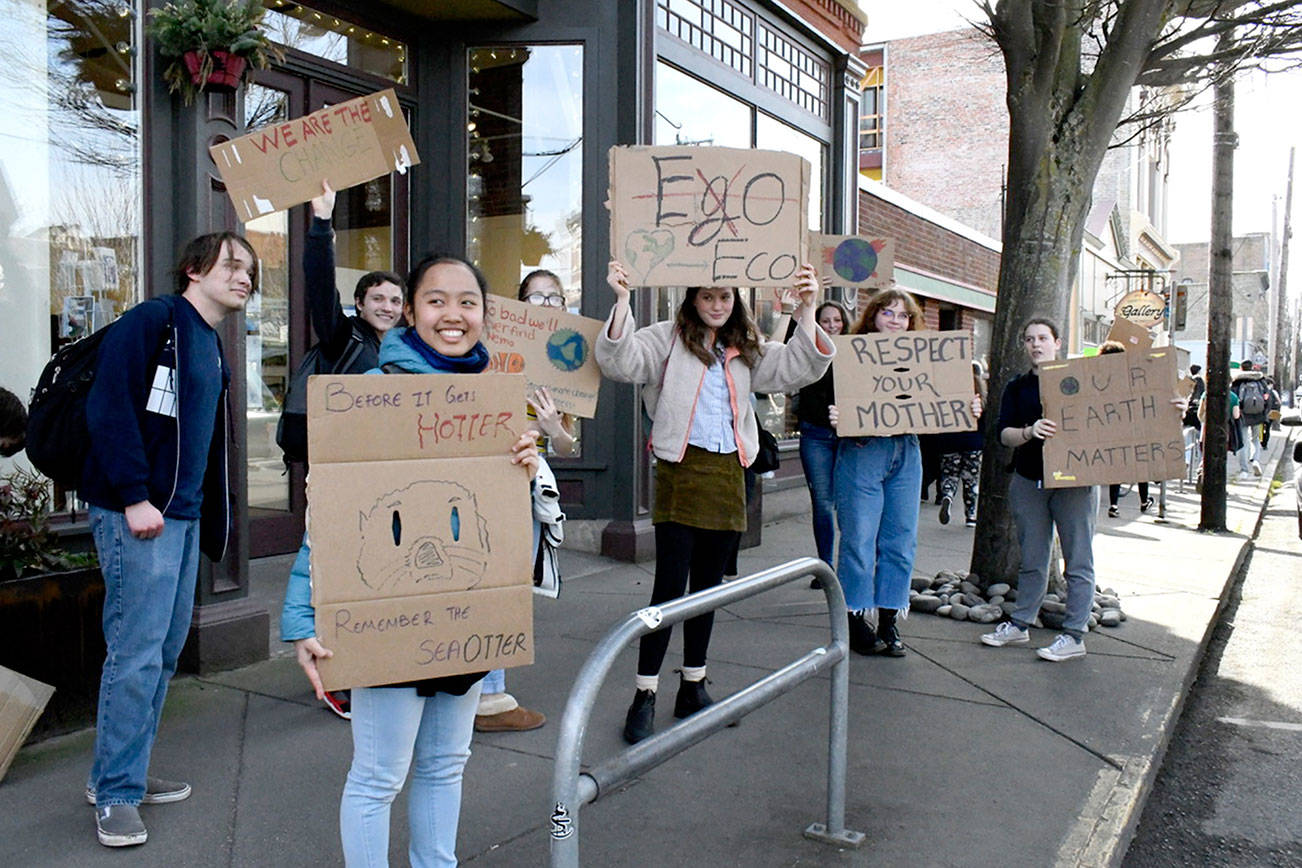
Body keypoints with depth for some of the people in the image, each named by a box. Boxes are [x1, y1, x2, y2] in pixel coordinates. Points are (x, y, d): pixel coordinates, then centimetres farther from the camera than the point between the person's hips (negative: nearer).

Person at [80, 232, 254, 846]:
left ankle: (122, 773, 27)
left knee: (167, 648, 13)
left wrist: (210, 520, 17)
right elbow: (109, 405, -17)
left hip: (185, 516, 9)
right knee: (136, 653, -6)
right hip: (137, 515, -9)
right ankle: (116, 794, 7)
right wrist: (134, 496, -20)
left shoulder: (211, 349, 19)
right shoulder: (153, 320, -8)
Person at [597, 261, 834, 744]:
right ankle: (644, 695, 2)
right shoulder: (668, 340, 1)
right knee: (670, 586, -8)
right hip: (681, 469, -5)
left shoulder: (746, 350, 15)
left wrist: (807, 309, -5)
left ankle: (693, 687, 24)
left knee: (708, 586, 12)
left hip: (728, 473, 5)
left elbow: (800, 368, 6)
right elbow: (621, 361, -14)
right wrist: (622, 299, -25)